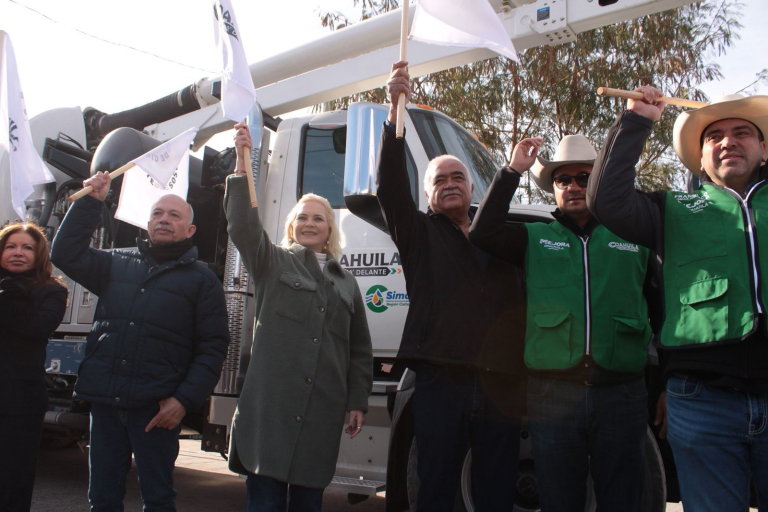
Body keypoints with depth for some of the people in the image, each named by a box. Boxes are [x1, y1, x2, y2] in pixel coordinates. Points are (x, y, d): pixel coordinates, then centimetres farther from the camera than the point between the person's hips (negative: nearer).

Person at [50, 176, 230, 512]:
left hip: (156, 408, -3)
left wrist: (184, 400, -11)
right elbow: (66, 254, 10)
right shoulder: (117, 264, 17)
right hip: (104, 401, 4)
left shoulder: (203, 280, 4)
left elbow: (213, 347, -2)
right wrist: (91, 201, 5)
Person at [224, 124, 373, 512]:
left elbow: (360, 349, 18)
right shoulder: (273, 262, 12)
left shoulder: (345, 282, 20)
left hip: (322, 407, 3)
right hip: (272, 400, -3)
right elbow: (243, 226, -8)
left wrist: (358, 401, 10)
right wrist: (242, 164, -15)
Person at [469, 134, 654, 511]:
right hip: (552, 392, 0)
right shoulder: (535, 238, 11)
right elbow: (483, 233, -4)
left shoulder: (632, 238, 11)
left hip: (622, 393, 0)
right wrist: (512, 171, -4)